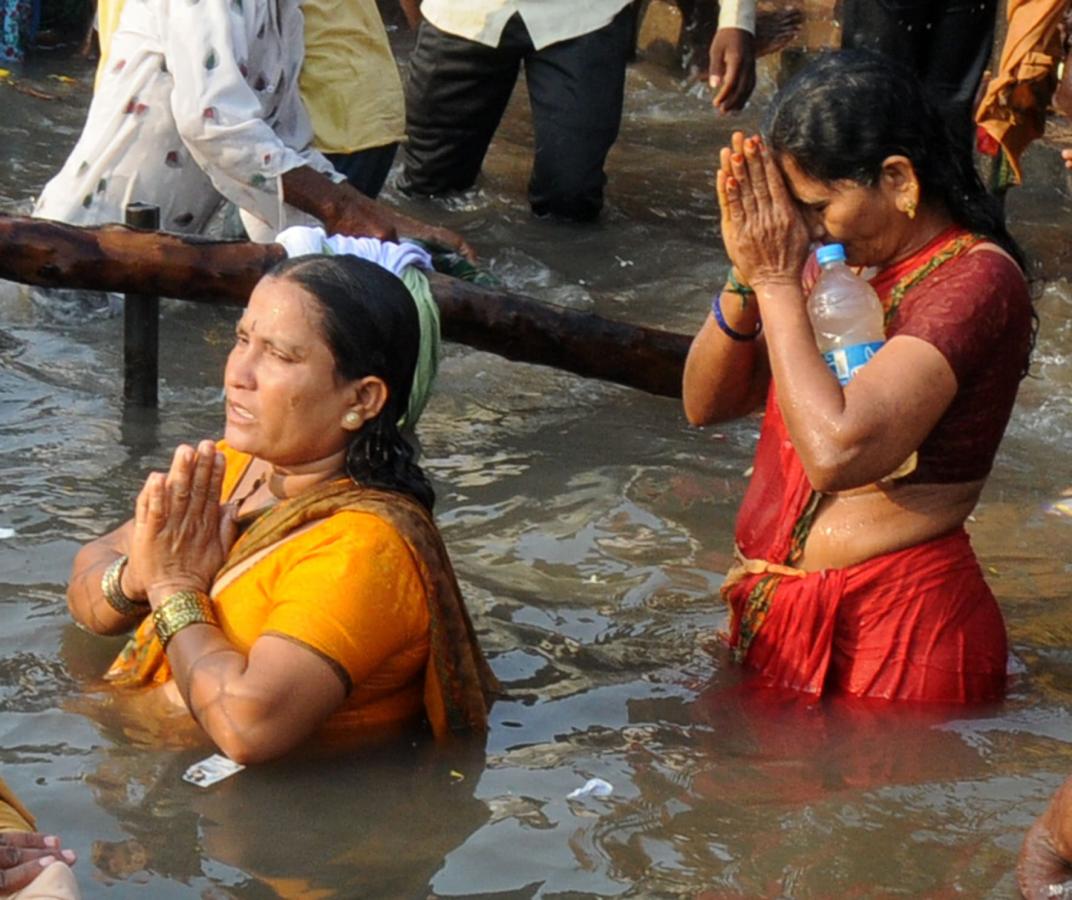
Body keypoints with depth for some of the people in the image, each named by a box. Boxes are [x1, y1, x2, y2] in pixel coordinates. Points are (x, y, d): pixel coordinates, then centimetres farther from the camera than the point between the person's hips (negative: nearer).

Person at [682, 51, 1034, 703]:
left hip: (896, 631, -8)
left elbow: (836, 451, -29)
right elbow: (707, 403, 10)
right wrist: (746, 277, -7)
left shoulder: (976, 280, -17)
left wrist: (778, 283, -18)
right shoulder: (848, 260, 7)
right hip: (775, 616, 8)